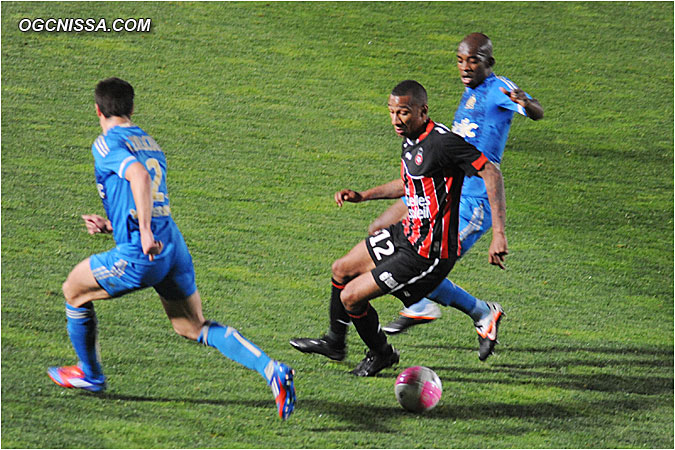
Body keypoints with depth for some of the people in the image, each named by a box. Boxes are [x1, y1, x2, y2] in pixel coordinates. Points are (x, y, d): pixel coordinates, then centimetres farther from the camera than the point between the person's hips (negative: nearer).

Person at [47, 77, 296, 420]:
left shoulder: (107, 144, -3)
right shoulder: (151, 145, 22)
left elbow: (139, 176, -24)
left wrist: (144, 232, -30)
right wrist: (111, 226, 29)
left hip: (140, 254, -7)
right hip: (174, 247, 7)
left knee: (74, 290, 18)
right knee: (195, 328, 12)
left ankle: (89, 374, 31)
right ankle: (271, 369, -7)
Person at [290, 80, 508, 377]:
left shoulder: (442, 141, -26)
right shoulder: (411, 140, 4)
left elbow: (491, 173, -27)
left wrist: (499, 234, -32)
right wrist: (363, 196, 18)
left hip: (427, 253, -10)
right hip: (407, 232, 10)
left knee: (351, 296, -6)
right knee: (341, 270, 22)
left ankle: (381, 354, 21)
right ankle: (335, 343, 45)